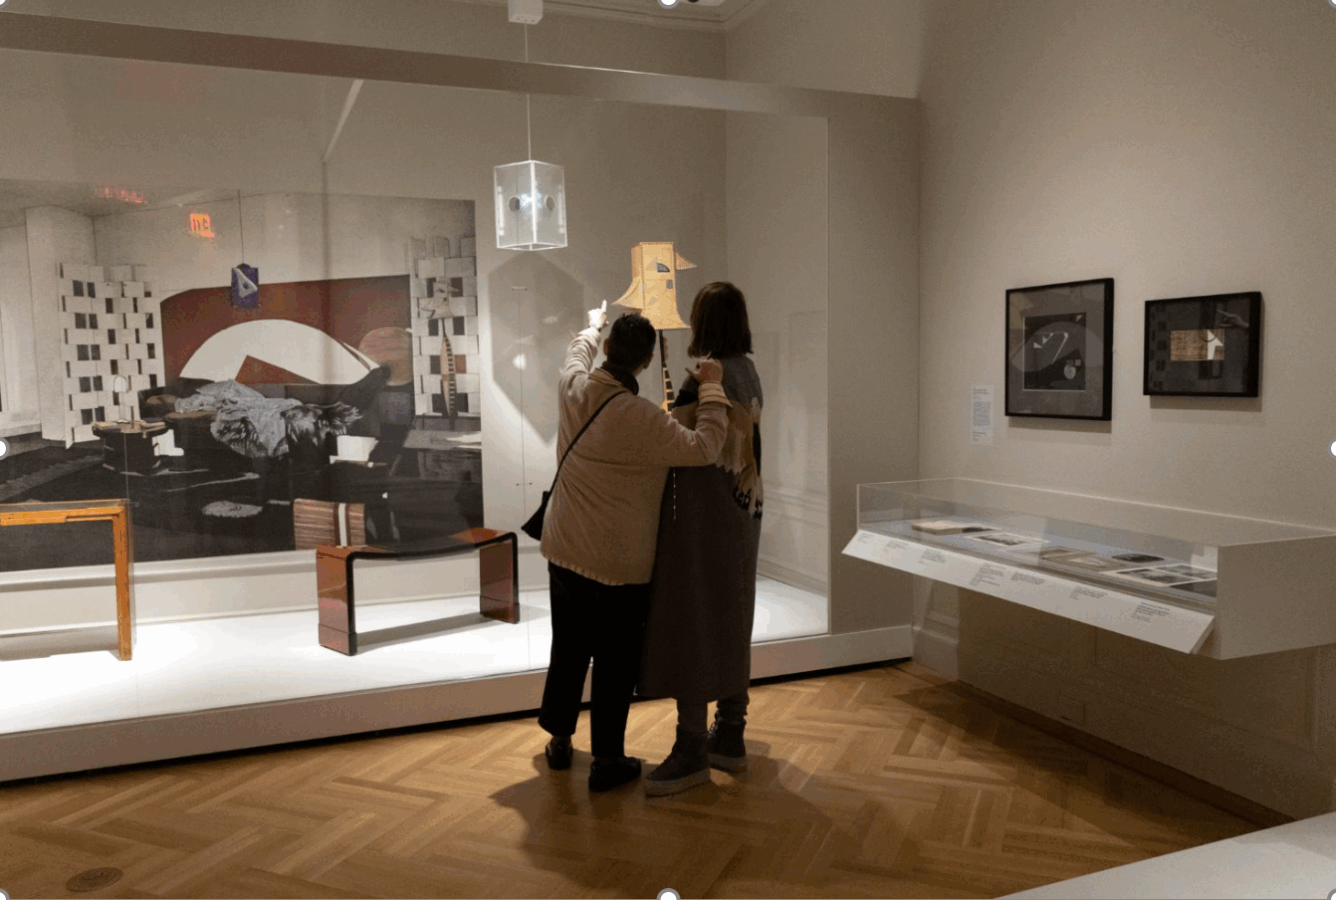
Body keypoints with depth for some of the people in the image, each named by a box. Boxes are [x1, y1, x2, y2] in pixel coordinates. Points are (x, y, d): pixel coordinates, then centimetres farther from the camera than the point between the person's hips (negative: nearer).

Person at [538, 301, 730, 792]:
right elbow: (702, 447, -23)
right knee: (615, 660, 9)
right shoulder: (641, 417, -24)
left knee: (568, 648, 22)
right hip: (618, 562, -6)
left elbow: (579, 351, 18)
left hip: (563, 549, 6)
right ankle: (607, 759, 20)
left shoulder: (574, 388, -6)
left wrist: (594, 326, 39)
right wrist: (711, 388, -13)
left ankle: (559, 740, 36)